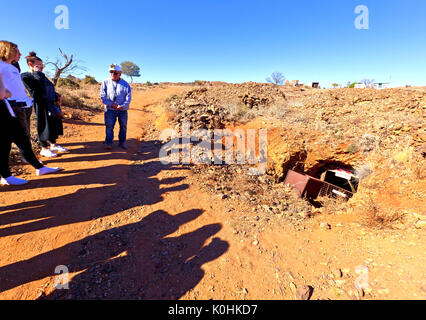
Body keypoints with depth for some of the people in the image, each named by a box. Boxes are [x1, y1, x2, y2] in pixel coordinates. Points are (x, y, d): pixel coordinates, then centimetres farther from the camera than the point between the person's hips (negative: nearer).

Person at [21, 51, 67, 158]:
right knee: (44, 125, -2)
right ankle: (44, 149, 9)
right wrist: (37, 73, -10)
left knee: (55, 124, 12)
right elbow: (38, 88, -20)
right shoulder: (26, 76, -5)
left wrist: (57, 96, 7)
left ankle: (53, 145, 25)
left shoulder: (41, 76, 19)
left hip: (53, 104, 8)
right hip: (42, 106, -8)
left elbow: (51, 88, 25)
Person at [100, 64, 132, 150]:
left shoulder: (125, 84, 4)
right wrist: (111, 104, -12)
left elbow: (128, 97, -2)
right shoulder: (106, 83, 5)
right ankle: (109, 143, 7)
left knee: (123, 126, 7)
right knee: (109, 126, -3)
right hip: (110, 109, 0)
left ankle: (122, 143, 21)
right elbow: (103, 96, 1)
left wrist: (122, 106, -14)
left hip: (122, 110, 1)